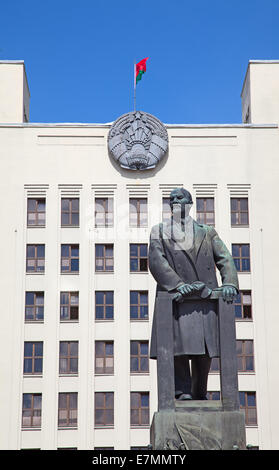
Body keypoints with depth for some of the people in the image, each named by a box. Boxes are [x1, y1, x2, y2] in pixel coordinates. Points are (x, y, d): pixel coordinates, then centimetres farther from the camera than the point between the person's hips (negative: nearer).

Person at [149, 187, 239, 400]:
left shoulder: (207, 232, 21)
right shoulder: (159, 232, 15)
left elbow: (225, 259, 10)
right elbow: (156, 261, -1)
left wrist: (229, 283, -10)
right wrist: (178, 284, -16)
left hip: (205, 300, 2)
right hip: (174, 299, -2)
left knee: (205, 352, 0)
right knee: (178, 346, -13)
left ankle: (199, 394, 13)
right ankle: (182, 392, -11)